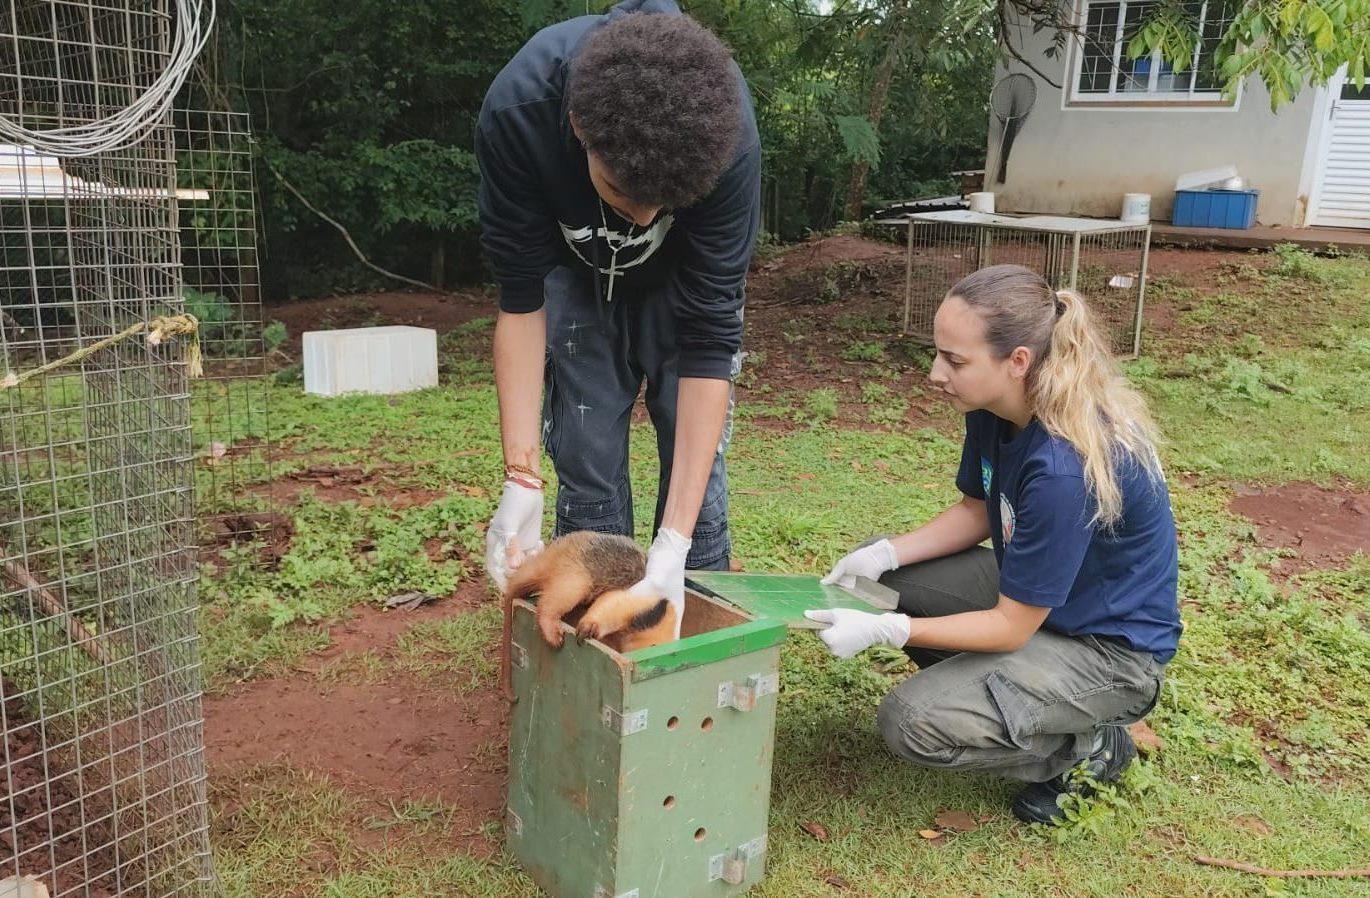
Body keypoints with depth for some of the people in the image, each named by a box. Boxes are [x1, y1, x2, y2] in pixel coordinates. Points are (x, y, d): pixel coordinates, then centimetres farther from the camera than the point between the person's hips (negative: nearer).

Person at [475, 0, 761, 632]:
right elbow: (521, 299, -24)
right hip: (578, 273, 1)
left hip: (684, 279, 0)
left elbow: (708, 338, -33)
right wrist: (521, 478, -29)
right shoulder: (518, 108, -35)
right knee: (586, 464, -6)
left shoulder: (727, 133, -37)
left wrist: (674, 543, -37)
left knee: (697, 464, -5)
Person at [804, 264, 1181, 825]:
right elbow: (976, 512, 6)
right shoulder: (994, 410, -10)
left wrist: (881, 631, -27)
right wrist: (885, 554, -9)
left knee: (911, 723, -21)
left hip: (1110, 648, -8)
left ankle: (1090, 747, 2)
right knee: (875, 580, -1)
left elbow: (1011, 627, -25)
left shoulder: (1064, 469, -35)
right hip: (1031, 590, 8)